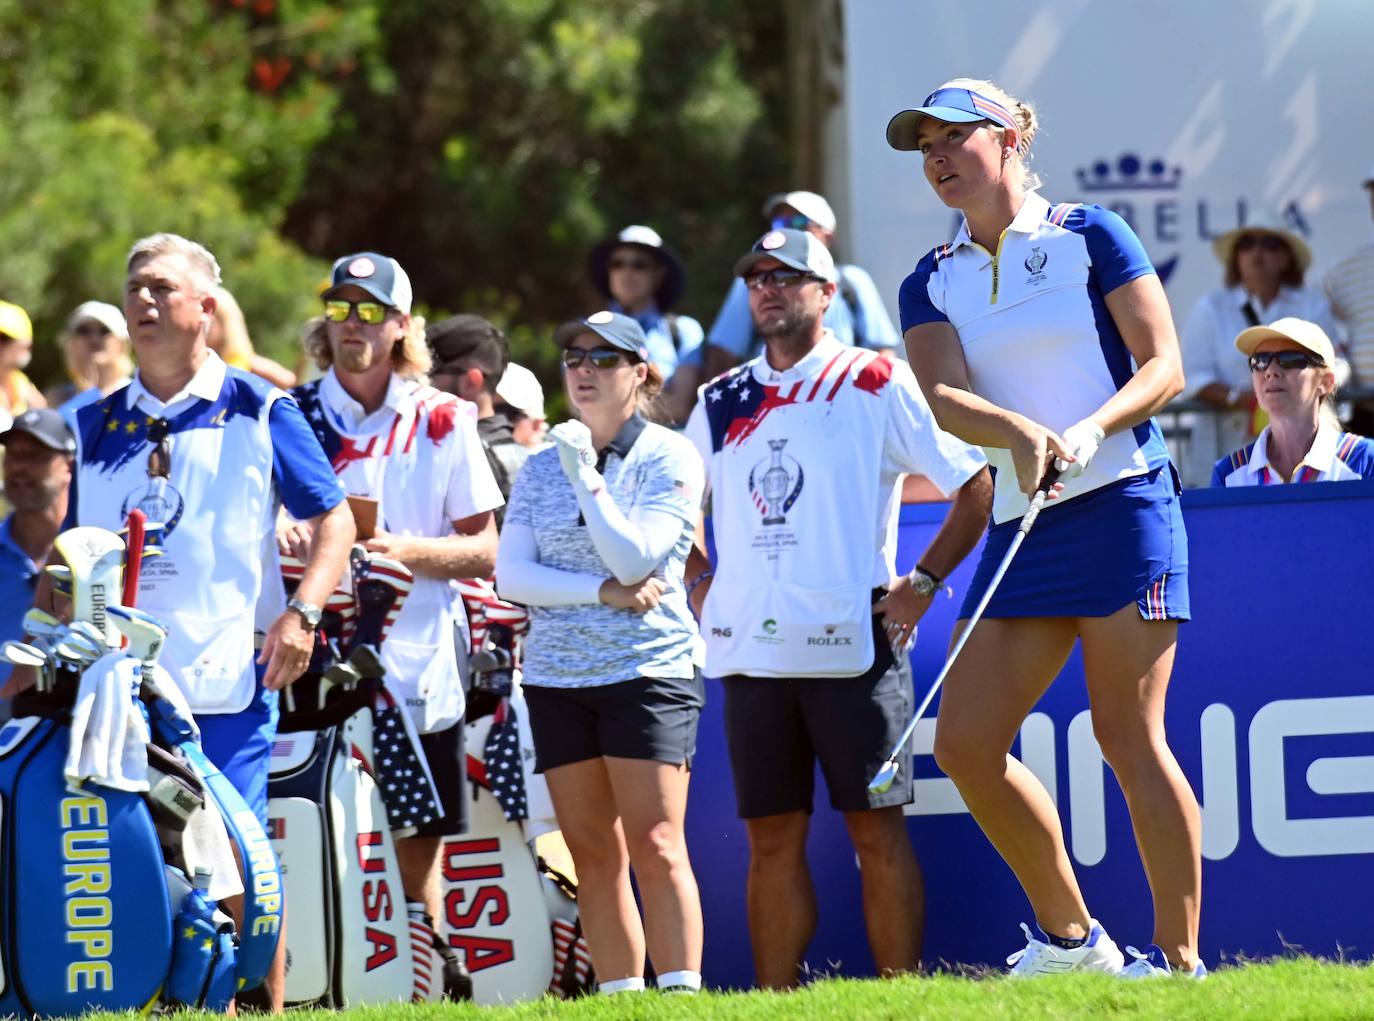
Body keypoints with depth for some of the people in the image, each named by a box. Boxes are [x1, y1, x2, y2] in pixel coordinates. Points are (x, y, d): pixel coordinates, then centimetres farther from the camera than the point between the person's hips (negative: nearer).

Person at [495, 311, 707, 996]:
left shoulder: (669, 458, -2)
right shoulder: (541, 468, 11)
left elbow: (633, 558, -13)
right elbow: (509, 575, 1)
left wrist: (586, 474, -12)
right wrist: (604, 593, -10)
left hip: (649, 670, -4)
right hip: (557, 677, 5)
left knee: (655, 848, -12)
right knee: (593, 857, 3)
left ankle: (682, 993, -15)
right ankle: (619, 1001, 4)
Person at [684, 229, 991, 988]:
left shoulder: (877, 384, 1)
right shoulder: (723, 401, 15)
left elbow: (978, 482, 0)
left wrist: (924, 582, -7)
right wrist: (700, 584, 13)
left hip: (852, 641, -5)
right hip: (751, 649, 5)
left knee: (877, 829, -5)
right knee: (771, 837, 6)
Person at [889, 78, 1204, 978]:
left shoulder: (1090, 237, 1)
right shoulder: (933, 284, 12)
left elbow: (1163, 368, -3)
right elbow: (944, 397, -4)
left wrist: (1088, 432, -20)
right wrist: (1019, 433, -24)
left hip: (1121, 503, -6)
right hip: (1023, 525, 6)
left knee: (1128, 735, -10)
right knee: (965, 743, -1)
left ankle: (1180, 958, -6)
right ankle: (1070, 937, 12)